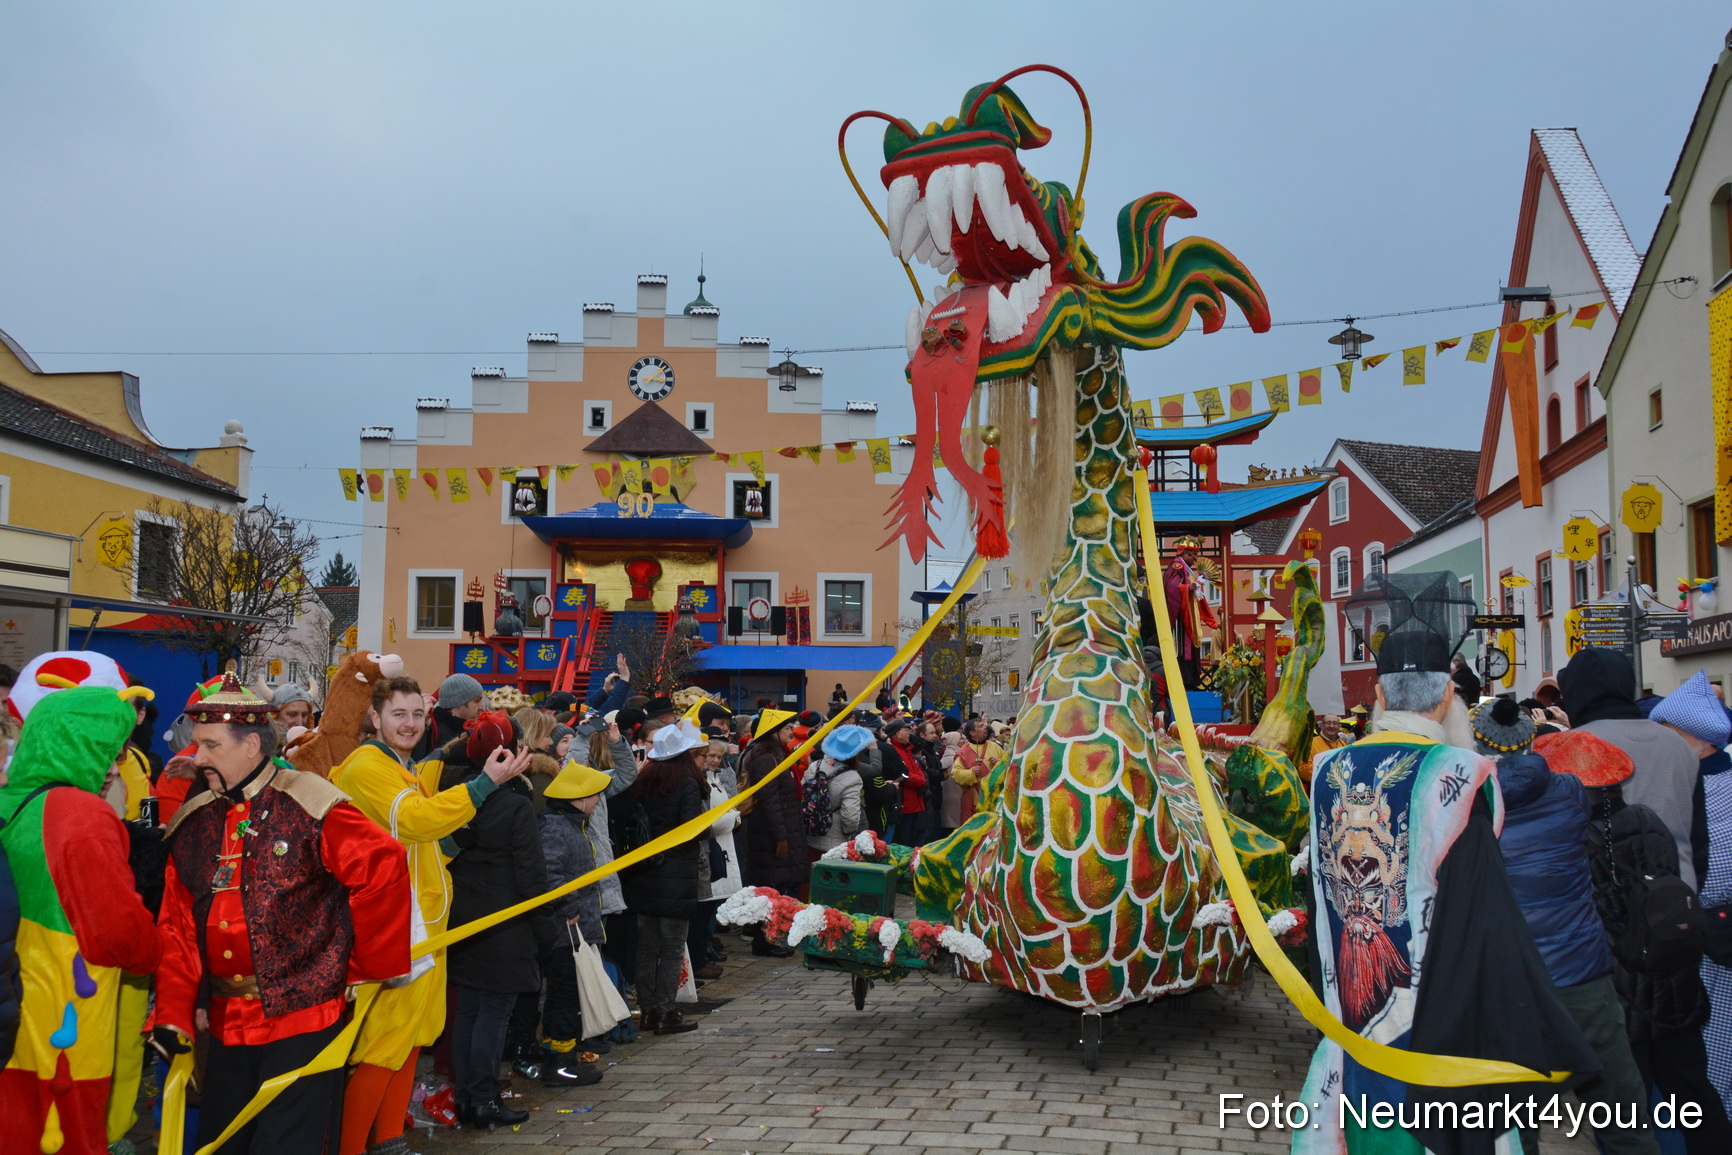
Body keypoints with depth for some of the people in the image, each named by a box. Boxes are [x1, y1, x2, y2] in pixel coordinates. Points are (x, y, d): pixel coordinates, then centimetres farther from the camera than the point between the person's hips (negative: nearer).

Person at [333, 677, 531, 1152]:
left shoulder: (411, 770, 17)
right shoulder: (367, 766, -14)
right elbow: (415, 818, -27)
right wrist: (486, 781, -28)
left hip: (423, 926, 10)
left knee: (411, 1039, 15)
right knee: (384, 1046, -6)